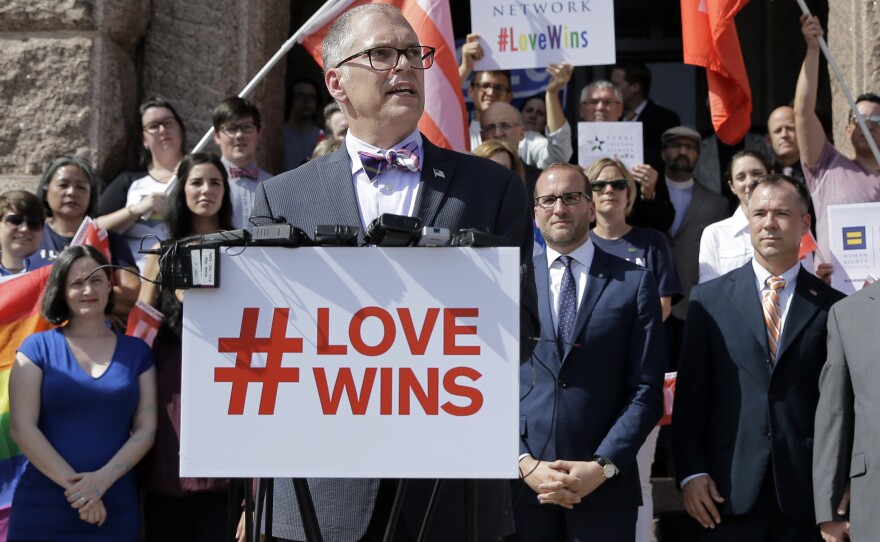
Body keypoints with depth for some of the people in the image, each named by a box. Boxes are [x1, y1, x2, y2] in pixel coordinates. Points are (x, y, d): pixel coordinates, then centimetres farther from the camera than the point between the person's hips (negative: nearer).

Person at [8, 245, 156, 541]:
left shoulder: (137, 352, 9)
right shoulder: (38, 347, 3)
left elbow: (146, 429, 2)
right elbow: (23, 429, -5)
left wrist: (103, 479, -13)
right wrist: (74, 484, -14)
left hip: (116, 509, 2)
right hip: (43, 507, -1)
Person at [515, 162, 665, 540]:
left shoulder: (634, 283, 4)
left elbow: (646, 391, 0)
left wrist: (603, 466, -11)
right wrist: (524, 463, -8)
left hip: (605, 486, -1)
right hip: (522, 483, 1)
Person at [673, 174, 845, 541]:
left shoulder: (832, 306, 5)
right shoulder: (709, 298, 6)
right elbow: (691, 395, 4)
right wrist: (691, 472, -4)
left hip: (805, 491, 0)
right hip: (729, 489, 0)